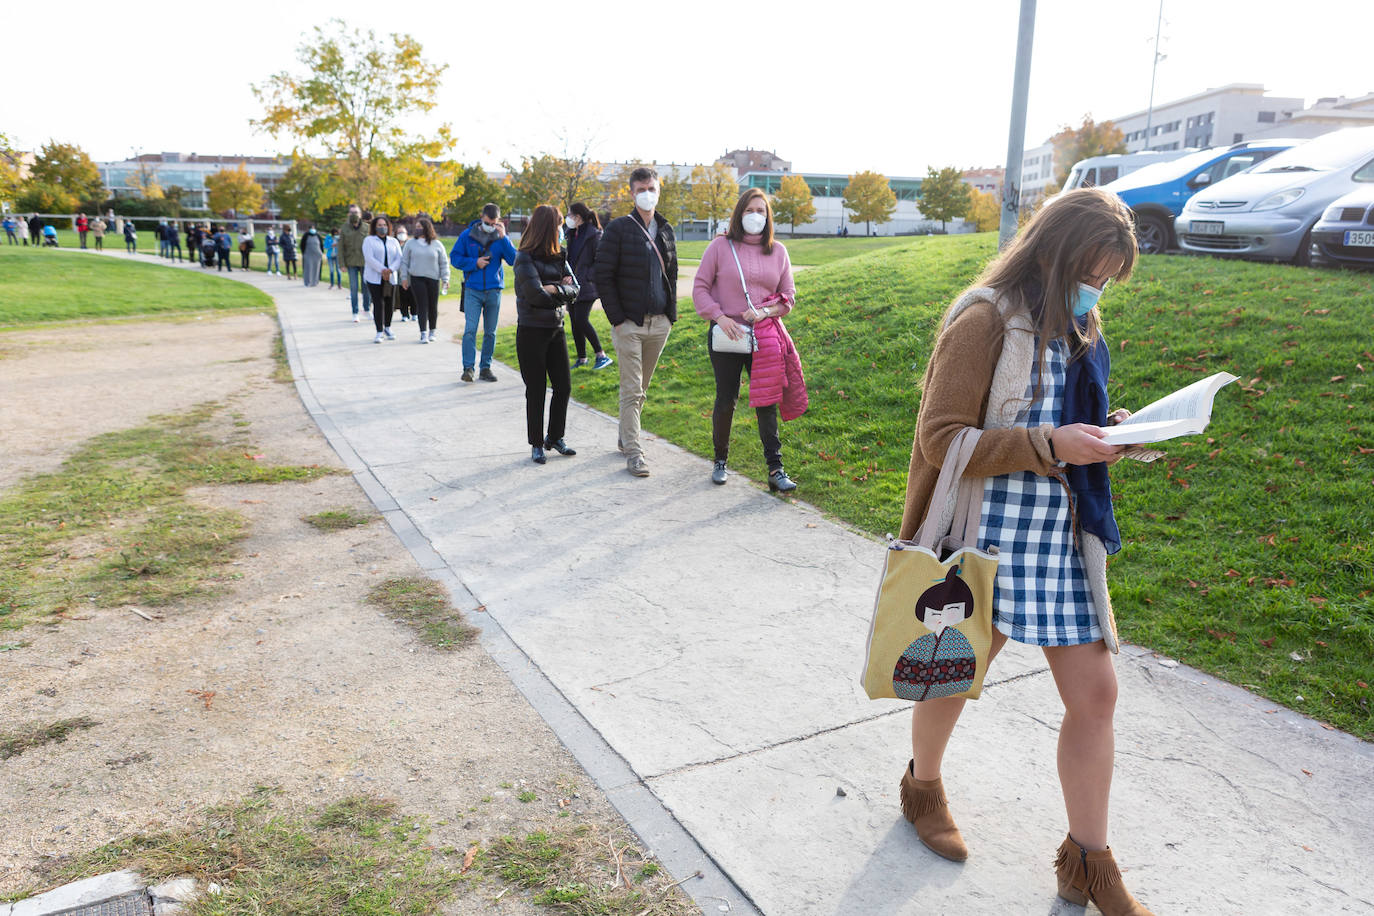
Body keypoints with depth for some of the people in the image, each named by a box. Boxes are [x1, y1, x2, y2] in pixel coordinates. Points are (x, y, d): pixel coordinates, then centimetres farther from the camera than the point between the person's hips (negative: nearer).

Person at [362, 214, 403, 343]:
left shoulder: (393, 241, 14)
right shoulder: (369, 240, 3)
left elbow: (399, 258, 2)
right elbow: (369, 258, -10)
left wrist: (390, 270, -15)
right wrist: (382, 270, -21)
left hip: (390, 278, 4)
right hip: (374, 278, -3)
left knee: (390, 303, 7)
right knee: (378, 303, -9)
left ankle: (387, 328, 28)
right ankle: (379, 332, -8)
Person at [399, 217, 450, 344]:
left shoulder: (437, 244, 5)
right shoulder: (411, 243, 6)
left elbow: (444, 263, 7)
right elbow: (404, 262, 9)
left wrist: (445, 279, 1)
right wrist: (404, 278, 3)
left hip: (433, 279, 0)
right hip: (417, 279, 0)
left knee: (433, 306, 5)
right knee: (422, 305, -6)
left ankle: (432, 331, 20)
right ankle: (423, 333, -5)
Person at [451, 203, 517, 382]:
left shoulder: (501, 238, 3)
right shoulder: (467, 235, 1)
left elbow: (513, 260, -8)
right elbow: (454, 257, 5)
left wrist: (503, 238, -18)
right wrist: (475, 263, -10)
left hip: (494, 290, 2)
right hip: (473, 290, -2)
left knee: (490, 332, 6)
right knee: (470, 329, -11)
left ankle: (486, 367, 16)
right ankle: (468, 368, -9)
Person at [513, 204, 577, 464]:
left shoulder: (559, 256, 9)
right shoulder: (525, 258, -10)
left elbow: (574, 289, 2)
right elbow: (536, 294, -20)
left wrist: (553, 289, -14)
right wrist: (561, 290, -7)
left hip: (556, 330, 6)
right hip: (531, 332, -6)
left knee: (564, 387, 8)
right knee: (536, 391, 2)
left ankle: (555, 437, 25)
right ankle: (536, 445, 15)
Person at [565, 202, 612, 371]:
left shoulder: (594, 235, -11)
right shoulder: (572, 235, 14)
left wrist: (589, 278, -17)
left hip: (586, 286, -8)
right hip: (573, 285, 8)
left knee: (582, 319, -16)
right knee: (575, 322, 8)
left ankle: (601, 355, -8)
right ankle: (581, 358, 17)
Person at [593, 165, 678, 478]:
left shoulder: (665, 230, 13)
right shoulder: (618, 229, -4)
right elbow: (604, 276, -6)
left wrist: (671, 314, 11)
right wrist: (616, 318, -12)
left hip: (659, 323, 5)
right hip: (629, 323, -5)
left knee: (642, 387, 13)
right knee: (631, 390, -5)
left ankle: (625, 436, 29)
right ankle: (632, 452, -1)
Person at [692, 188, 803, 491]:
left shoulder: (778, 251, 8)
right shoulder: (720, 246, 0)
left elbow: (788, 295, 10)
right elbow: (700, 287, 1)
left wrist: (765, 312, -9)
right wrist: (719, 317, -13)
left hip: (764, 337, 2)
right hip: (726, 336, -1)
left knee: (767, 401, -1)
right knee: (726, 400, 6)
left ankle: (775, 469, 1)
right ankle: (720, 460, 25)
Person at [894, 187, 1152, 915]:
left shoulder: (1078, 328, 10)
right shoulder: (986, 320, -14)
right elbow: (941, 440, -19)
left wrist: (1103, 434, 0)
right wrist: (1052, 445, -25)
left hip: (1065, 539, 7)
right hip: (990, 540, -7)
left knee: (1095, 692, 8)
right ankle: (922, 786, 43)